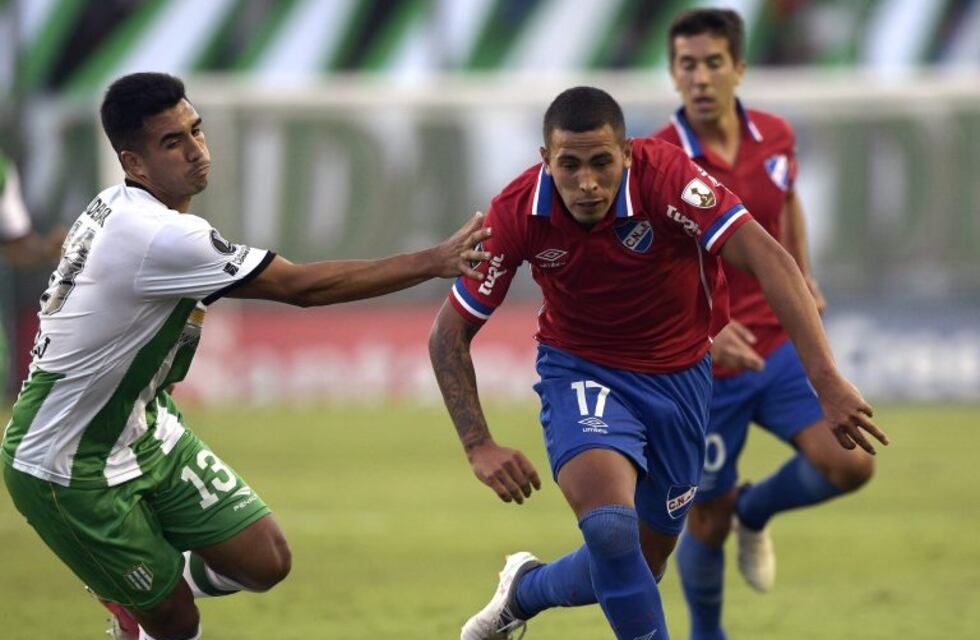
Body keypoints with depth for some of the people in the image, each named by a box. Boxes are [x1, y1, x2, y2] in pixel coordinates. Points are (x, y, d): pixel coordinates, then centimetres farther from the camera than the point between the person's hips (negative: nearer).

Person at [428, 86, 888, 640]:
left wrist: (828, 381, -48)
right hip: (579, 370, -1)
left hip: (677, 375, 1)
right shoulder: (517, 214, -21)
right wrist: (479, 447, -18)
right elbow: (450, 333, -9)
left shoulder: (663, 175, -28)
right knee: (609, 521, -30)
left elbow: (766, 257, -38)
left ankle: (526, 590, 42)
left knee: (640, 567, 12)